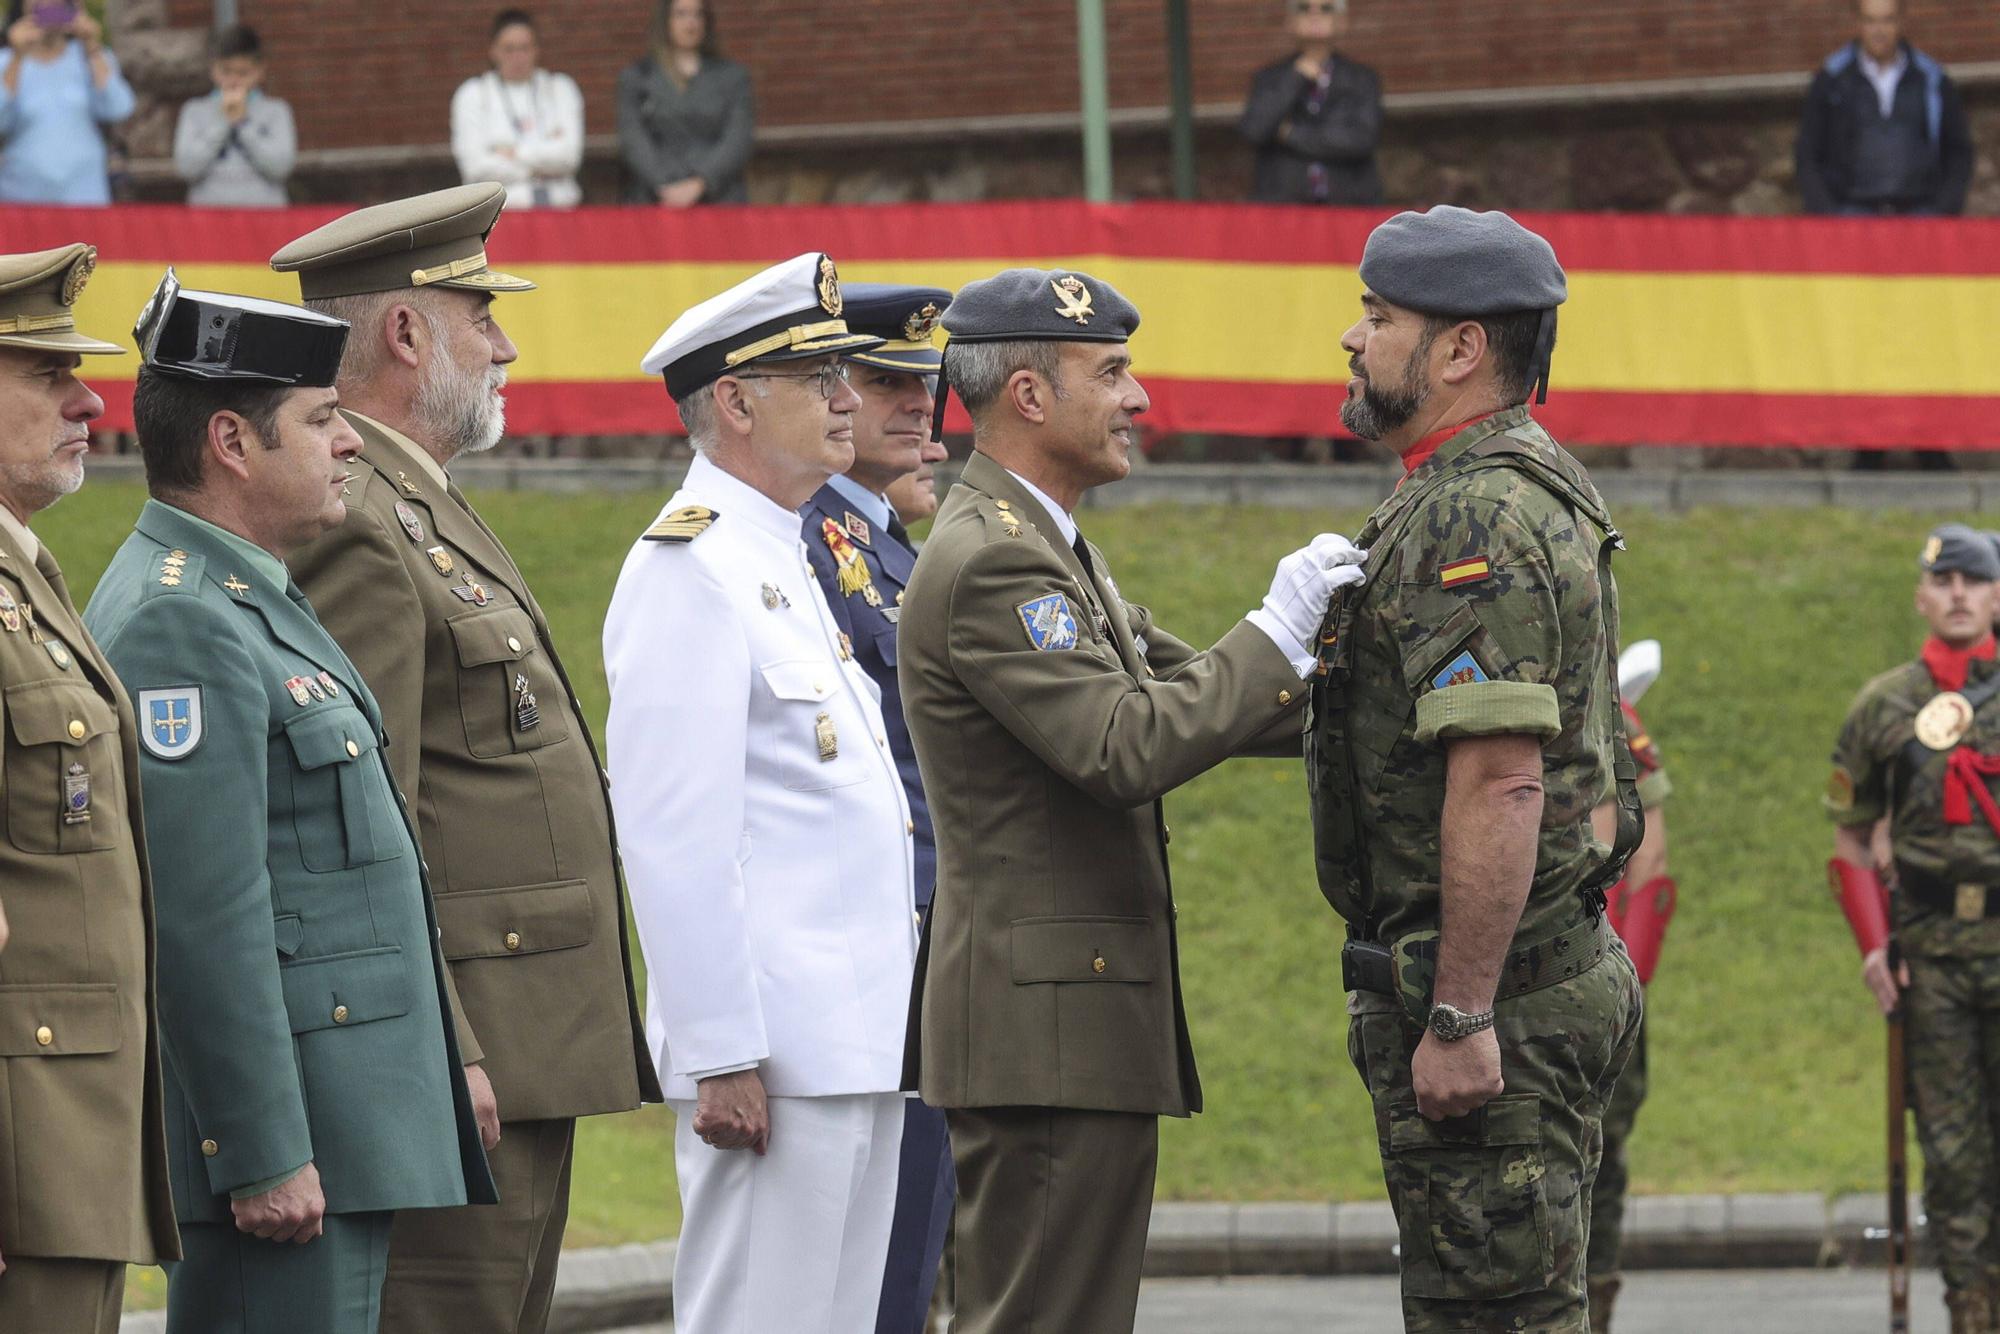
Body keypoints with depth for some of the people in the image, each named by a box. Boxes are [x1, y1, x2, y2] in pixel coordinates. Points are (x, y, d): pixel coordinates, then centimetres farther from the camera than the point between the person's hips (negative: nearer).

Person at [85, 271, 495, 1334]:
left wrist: (453, 1059, 24)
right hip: (285, 1135, -10)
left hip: (340, 1117, 10)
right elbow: (204, 917, -22)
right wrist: (264, 1155, -23)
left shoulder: (252, 600, 18)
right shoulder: (177, 623, -16)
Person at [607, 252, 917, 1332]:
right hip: (772, 1058, -10)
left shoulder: (788, 563, 20)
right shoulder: (687, 570, -11)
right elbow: (672, 838, -17)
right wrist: (723, 1058, -20)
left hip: (857, 1042, 10)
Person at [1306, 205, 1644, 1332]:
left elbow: (1502, 783, -25)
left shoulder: (1478, 518, -17)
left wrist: (1460, 1017, -26)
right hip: (1564, 969, 11)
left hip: (1487, 991, -11)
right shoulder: (1541, 491, 18)